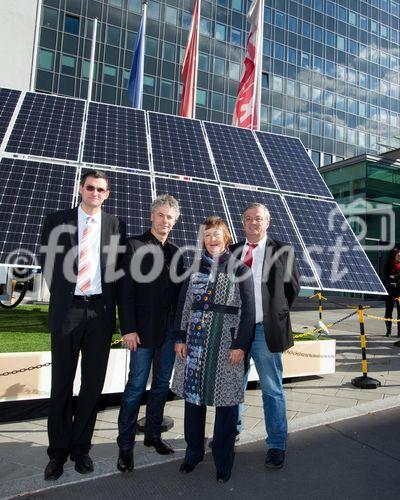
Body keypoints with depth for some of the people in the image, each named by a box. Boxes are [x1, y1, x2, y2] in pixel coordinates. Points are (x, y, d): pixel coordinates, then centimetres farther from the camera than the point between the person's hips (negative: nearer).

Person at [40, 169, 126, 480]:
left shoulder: (116, 226, 6)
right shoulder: (57, 221, 4)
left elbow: (120, 269, 9)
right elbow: (48, 263, 7)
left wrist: (114, 305, 3)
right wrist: (62, 296, 4)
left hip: (101, 311, 1)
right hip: (67, 311, -1)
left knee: (93, 384, 9)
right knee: (62, 384, 7)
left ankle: (80, 448, 26)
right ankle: (58, 452, 23)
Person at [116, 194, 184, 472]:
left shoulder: (176, 252, 11)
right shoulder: (135, 245, -3)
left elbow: (179, 293, 12)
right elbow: (127, 291, -8)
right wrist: (129, 329, -14)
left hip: (170, 329, 5)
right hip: (144, 329, -5)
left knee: (162, 384, 14)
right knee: (136, 387, -1)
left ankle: (153, 434, 30)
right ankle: (126, 445, 13)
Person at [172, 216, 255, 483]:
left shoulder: (240, 270, 1)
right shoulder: (196, 268, 10)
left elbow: (248, 310, -3)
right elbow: (183, 305, 11)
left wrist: (240, 345, -9)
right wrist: (180, 338, 4)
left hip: (226, 344, -3)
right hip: (195, 341, 3)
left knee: (226, 401, 3)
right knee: (193, 395, 10)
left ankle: (223, 460, 20)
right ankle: (194, 451, 28)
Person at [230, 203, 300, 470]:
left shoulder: (283, 251, -1)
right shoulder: (232, 251, 8)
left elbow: (293, 287, 6)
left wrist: (276, 312, 7)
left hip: (265, 330, -3)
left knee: (272, 390, 5)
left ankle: (277, 446, 20)